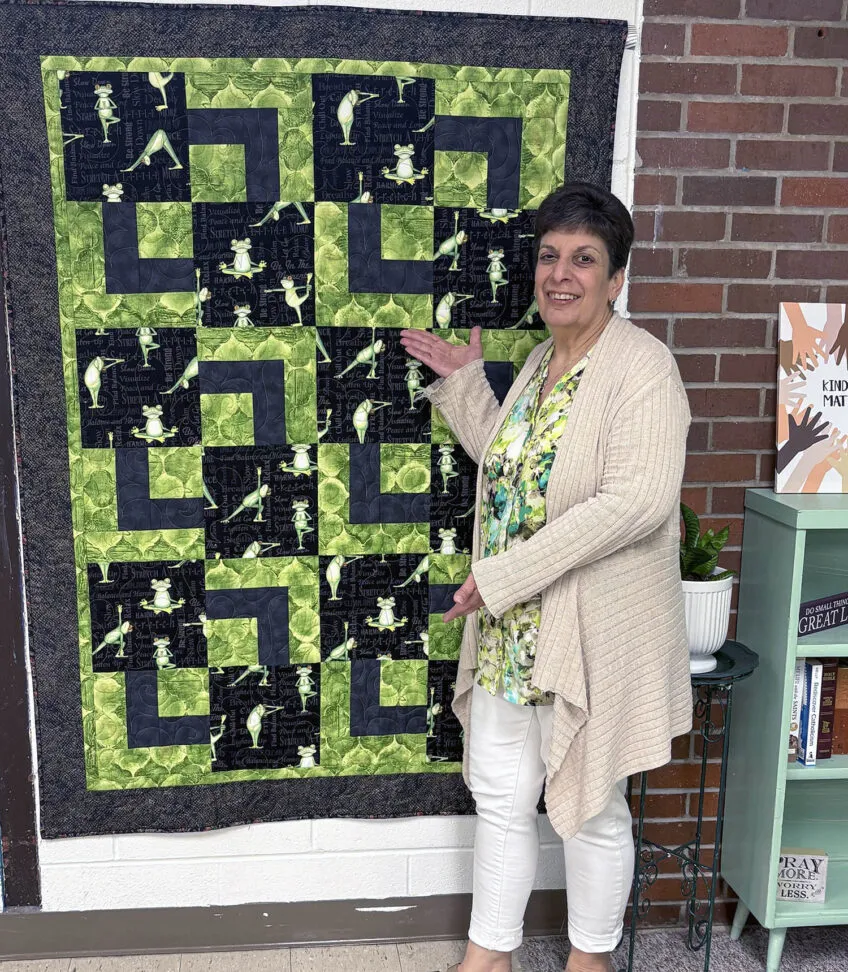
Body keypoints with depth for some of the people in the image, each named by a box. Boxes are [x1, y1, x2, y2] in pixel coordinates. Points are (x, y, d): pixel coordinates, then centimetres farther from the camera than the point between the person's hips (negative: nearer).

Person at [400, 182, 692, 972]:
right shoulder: (540, 360, 10)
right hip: (512, 626, 8)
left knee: (588, 804, 12)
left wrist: (504, 574, -25)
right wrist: (462, 381, 14)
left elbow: (637, 502, -28)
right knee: (499, 791, 16)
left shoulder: (640, 365, -16)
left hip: (593, 632, -7)